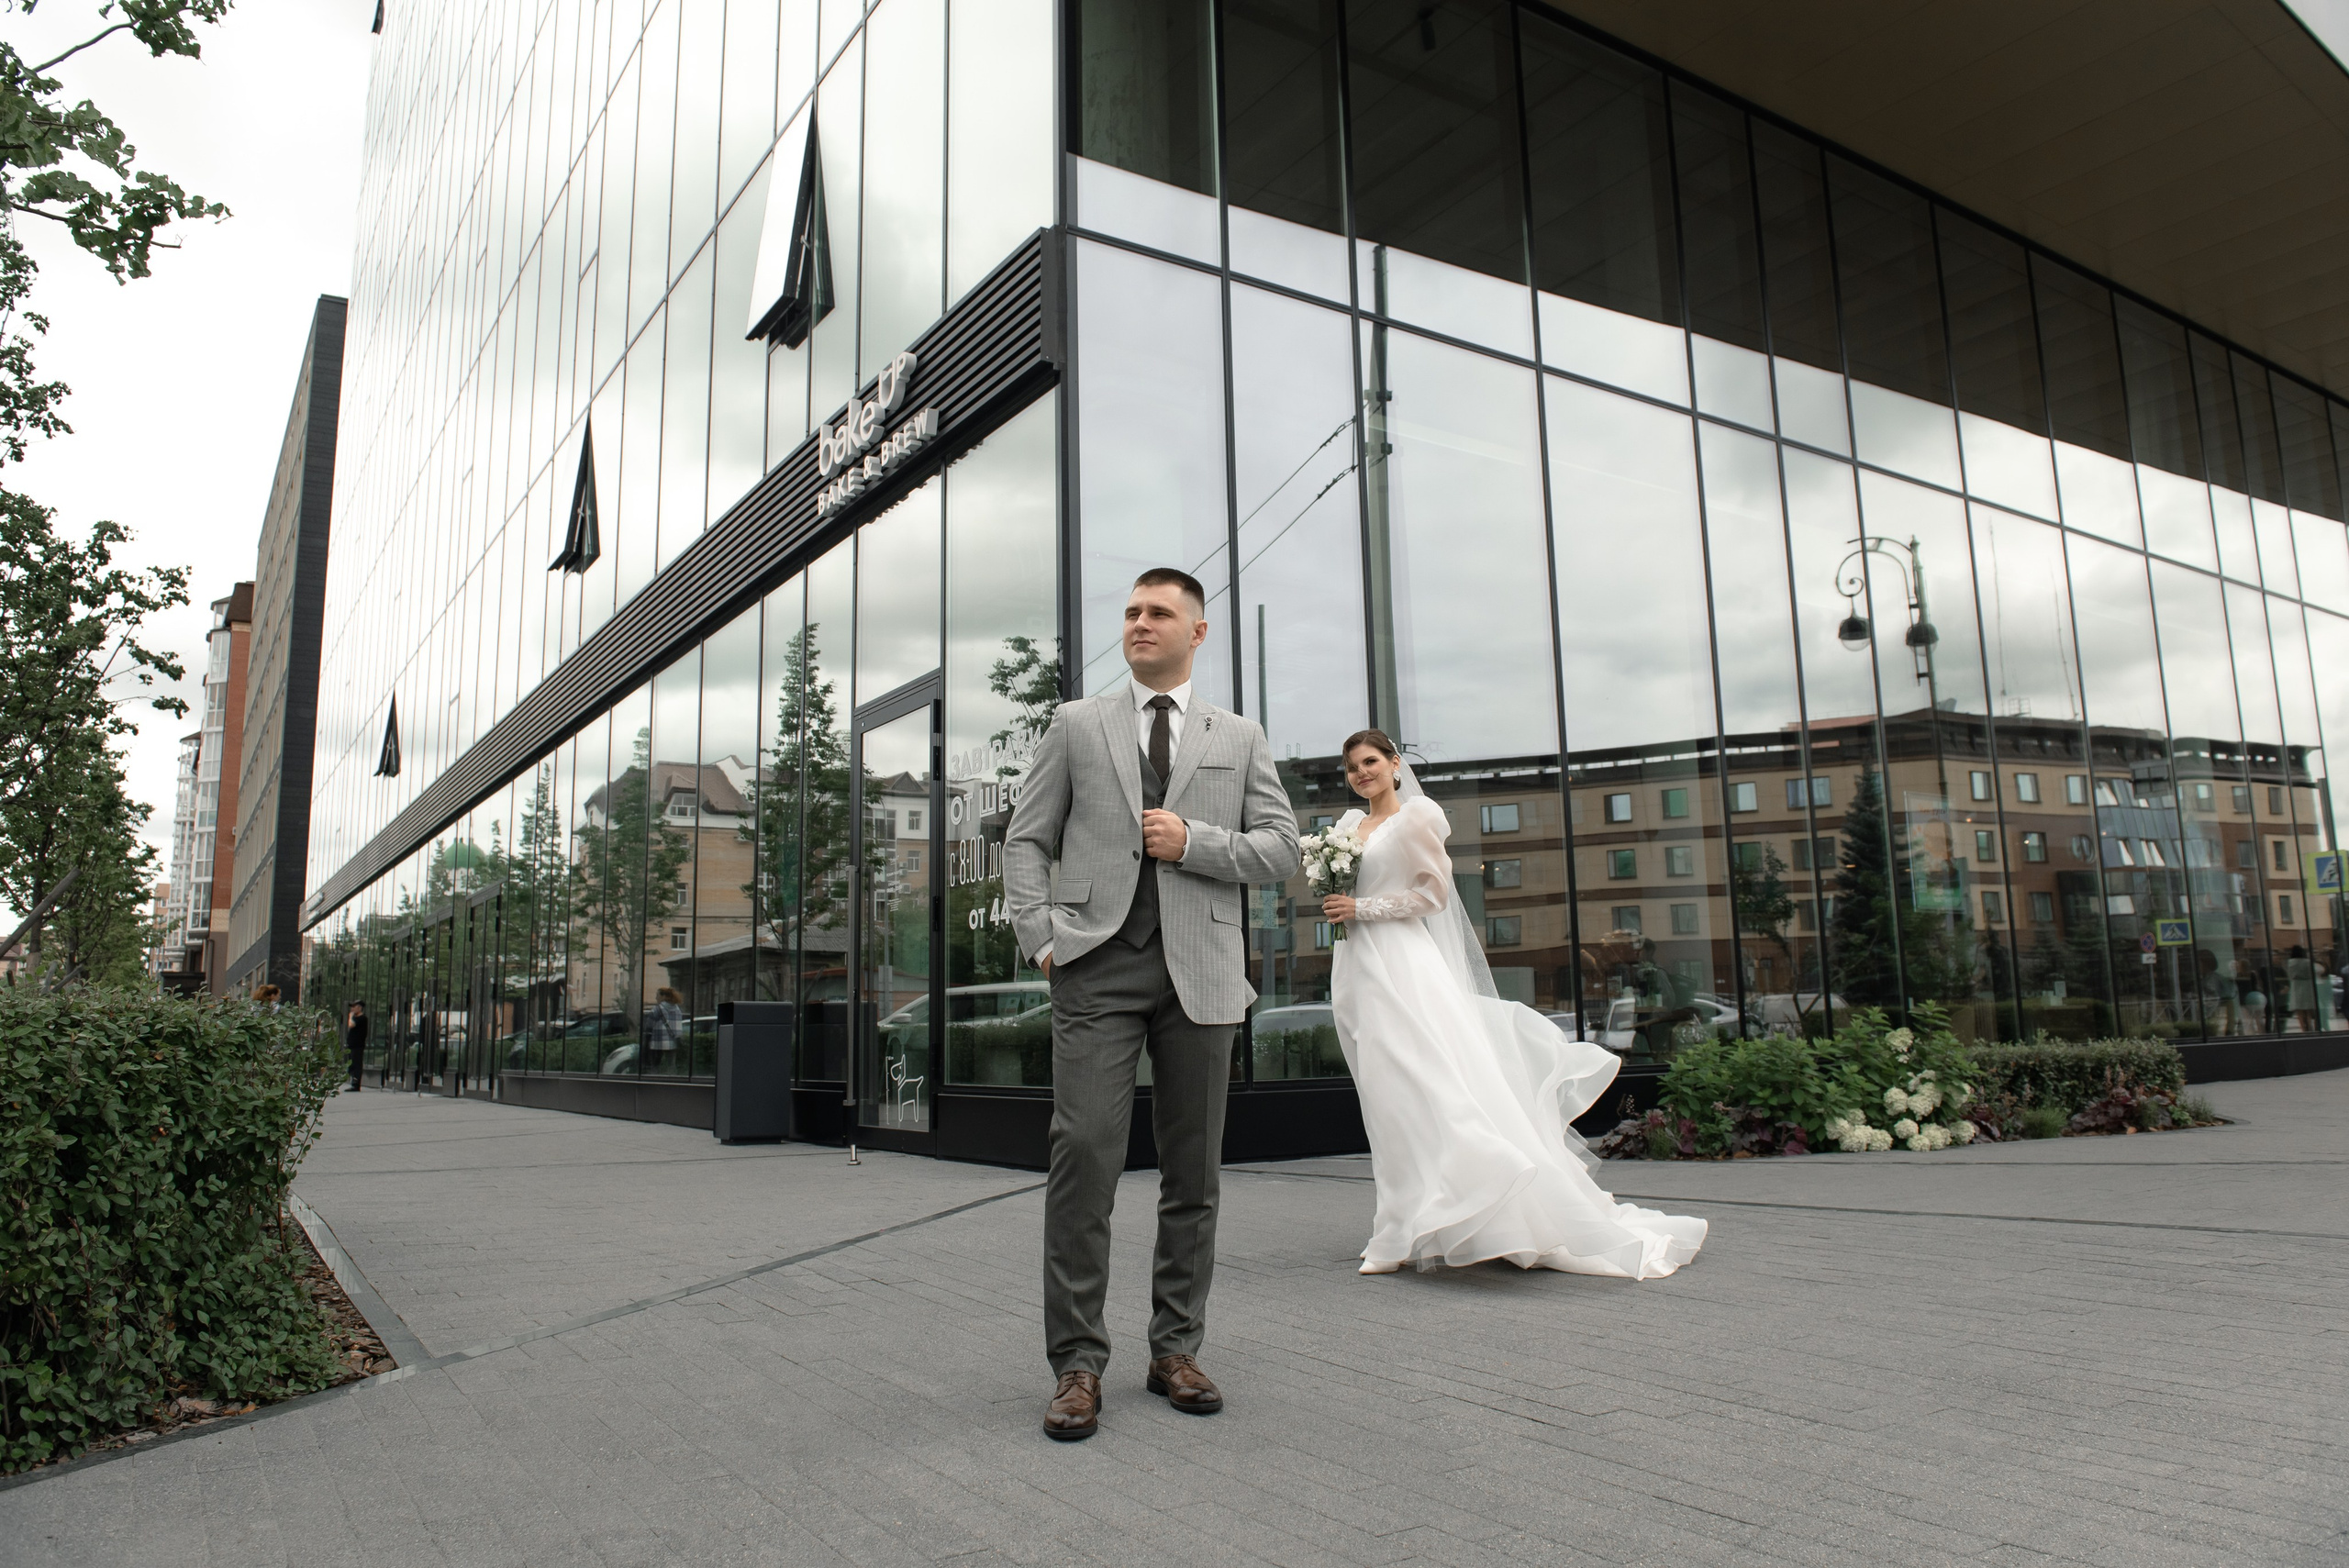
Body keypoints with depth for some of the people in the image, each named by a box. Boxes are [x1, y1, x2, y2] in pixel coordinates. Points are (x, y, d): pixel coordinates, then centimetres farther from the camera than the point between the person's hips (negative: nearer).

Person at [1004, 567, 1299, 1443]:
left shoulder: (1239, 740, 15)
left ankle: (1175, 1350, 19)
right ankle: (1077, 1363, 1)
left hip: (1198, 972, 2)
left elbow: (1280, 851, 9)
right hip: (1098, 967, -1)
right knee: (1083, 1155, -10)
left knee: (1193, 1171, 6)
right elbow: (1027, 839, 10)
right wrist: (1039, 939, -3)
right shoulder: (1076, 725, 13)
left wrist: (1193, 841, -7)